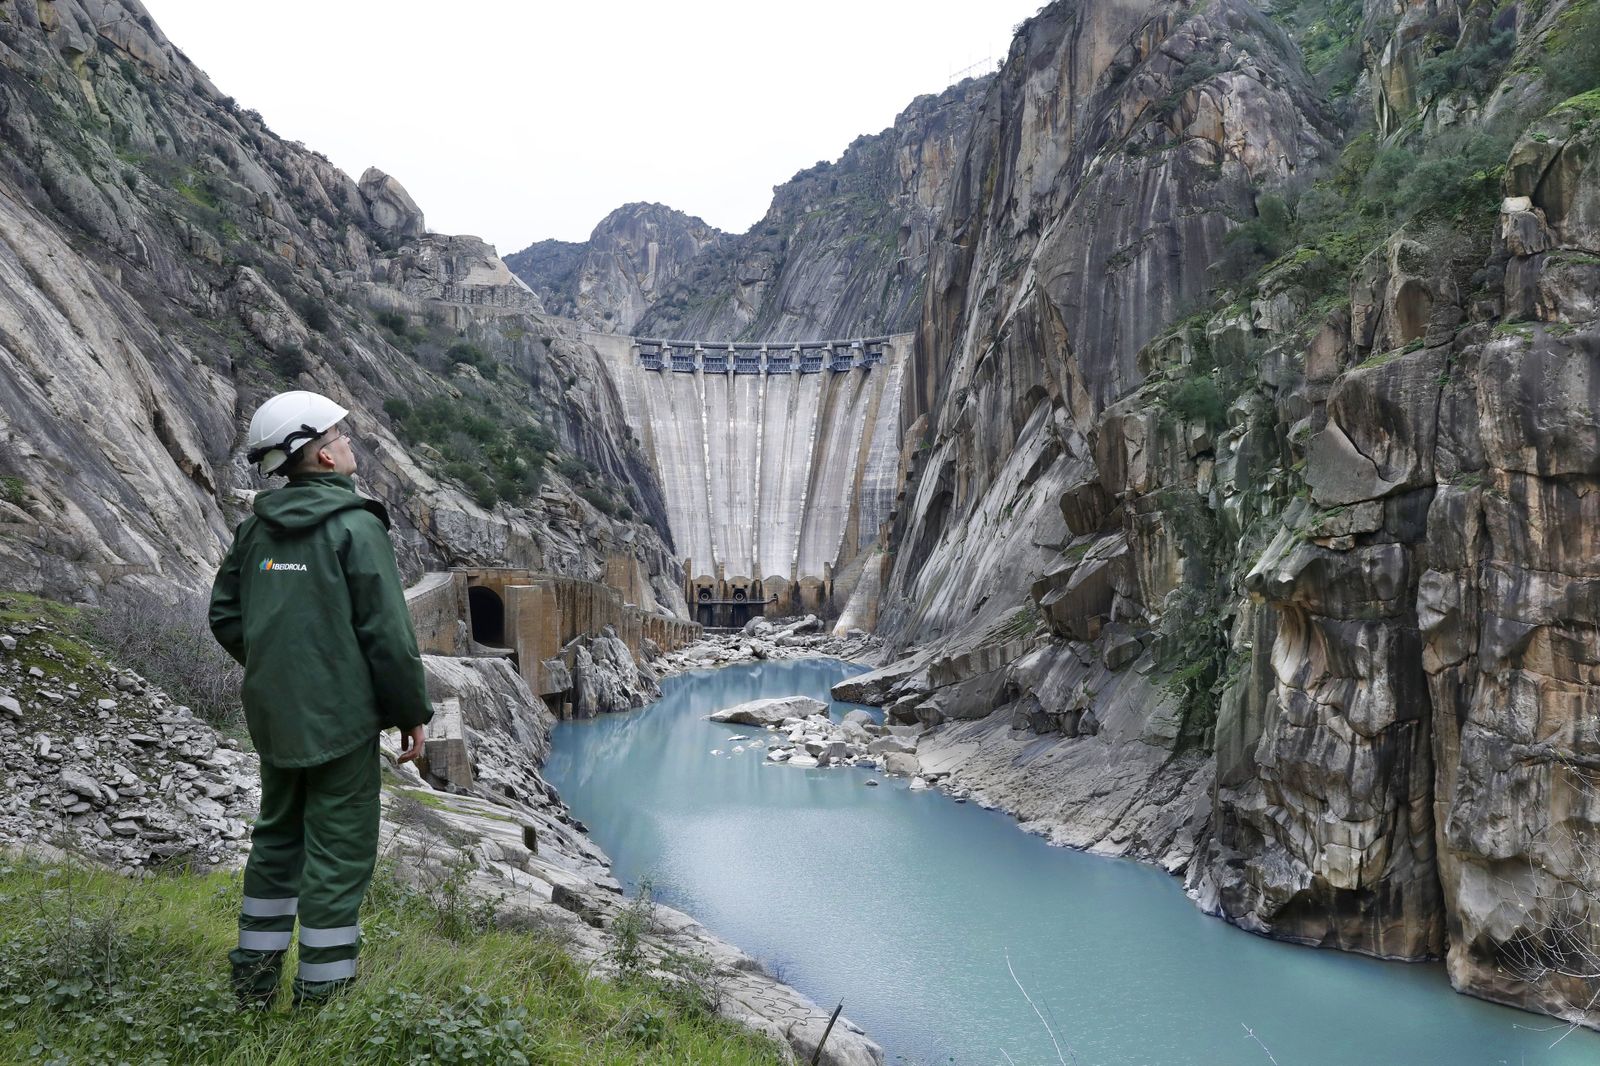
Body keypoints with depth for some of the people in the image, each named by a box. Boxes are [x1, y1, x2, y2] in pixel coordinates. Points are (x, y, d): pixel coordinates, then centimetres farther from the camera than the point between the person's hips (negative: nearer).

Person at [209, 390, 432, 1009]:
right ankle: (324, 993, 9)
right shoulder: (355, 526, -16)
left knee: (278, 838, 21)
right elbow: (387, 633, -17)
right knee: (339, 851, 3)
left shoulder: (256, 526, 4)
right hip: (341, 717, -7)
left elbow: (225, 617, 11)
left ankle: (254, 982, 30)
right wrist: (413, 713, -7)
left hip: (272, 714, 7)